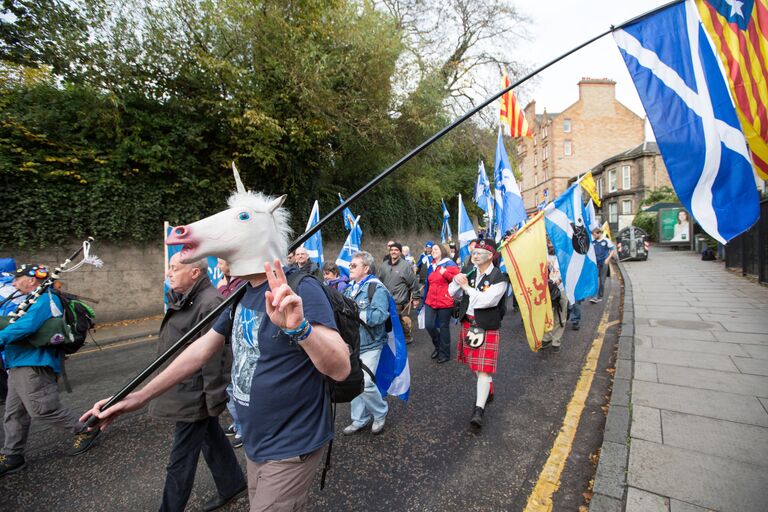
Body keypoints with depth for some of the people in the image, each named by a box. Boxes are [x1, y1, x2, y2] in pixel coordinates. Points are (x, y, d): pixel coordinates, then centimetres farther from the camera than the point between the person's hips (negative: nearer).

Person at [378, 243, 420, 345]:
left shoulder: (405, 265, -9)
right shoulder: (384, 265, 7)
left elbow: (414, 282, -7)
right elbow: (380, 281, 15)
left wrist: (416, 297, -4)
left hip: (401, 301, -5)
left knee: (404, 321, 4)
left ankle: (407, 337, 26)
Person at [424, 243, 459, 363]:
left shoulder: (449, 264, -6)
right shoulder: (431, 266, 15)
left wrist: (445, 273, -23)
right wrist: (426, 297, 24)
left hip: (445, 302, -6)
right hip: (431, 301, 6)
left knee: (443, 327, 5)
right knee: (429, 325, 1)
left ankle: (445, 353, 21)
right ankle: (438, 345, 28)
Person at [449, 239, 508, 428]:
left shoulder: (499, 277, -13)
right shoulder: (470, 273, 4)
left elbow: (486, 300, -26)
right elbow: (453, 293, 6)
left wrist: (467, 287, -15)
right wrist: (457, 281, -14)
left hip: (487, 328, -6)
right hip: (468, 324, 6)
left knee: (484, 369, -6)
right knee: (475, 365, 21)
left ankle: (479, 409, 1)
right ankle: (487, 391, 44)